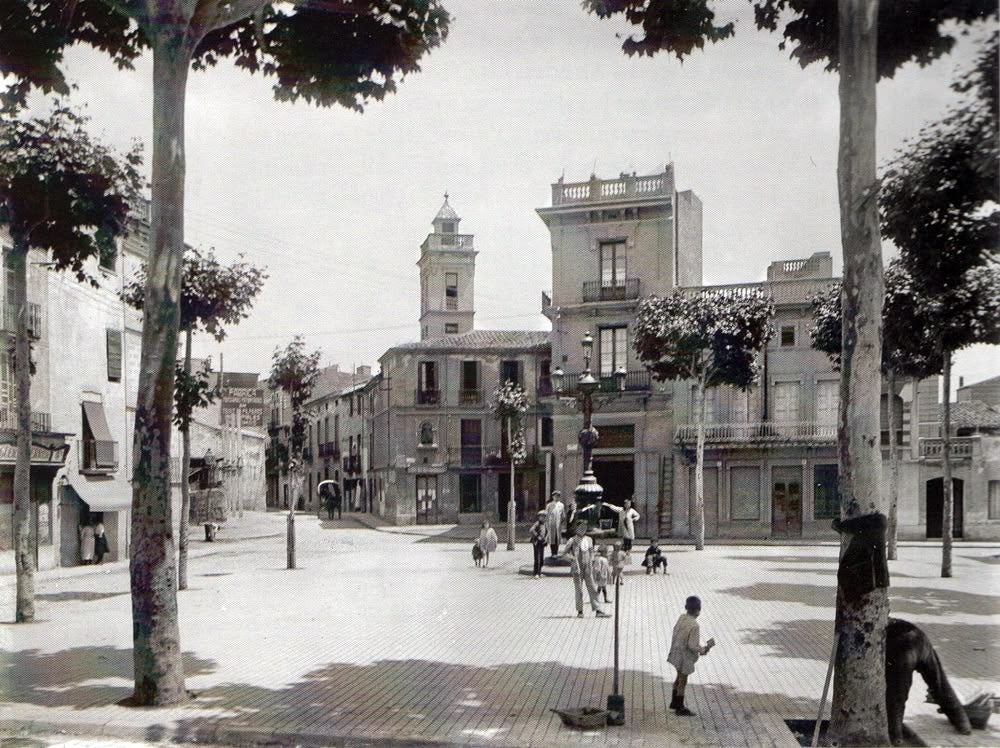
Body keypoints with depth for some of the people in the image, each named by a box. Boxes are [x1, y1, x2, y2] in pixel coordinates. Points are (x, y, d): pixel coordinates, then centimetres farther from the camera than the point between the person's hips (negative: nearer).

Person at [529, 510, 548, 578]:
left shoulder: (545, 524, 9)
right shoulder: (537, 523, -12)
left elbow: (547, 532, 21)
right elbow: (532, 530, -25)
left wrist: (546, 538, 4)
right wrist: (537, 536, -20)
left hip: (542, 542, 7)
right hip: (536, 542, -7)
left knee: (542, 558, 10)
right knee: (537, 558, -8)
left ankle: (539, 572, 24)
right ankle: (536, 573, -4)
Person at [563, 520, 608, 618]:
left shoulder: (588, 539, 11)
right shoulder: (573, 540, -3)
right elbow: (564, 553, -4)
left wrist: (591, 561, 10)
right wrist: (572, 558, -18)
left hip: (588, 568, 4)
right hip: (578, 568, -4)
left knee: (592, 589, 0)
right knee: (579, 590, 1)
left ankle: (598, 611, 1)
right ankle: (580, 611, 10)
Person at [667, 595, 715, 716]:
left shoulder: (682, 617, -7)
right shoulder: (694, 626, -30)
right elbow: (693, 646, -27)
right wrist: (706, 647, -9)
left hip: (676, 653, 8)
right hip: (685, 657, -8)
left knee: (680, 677, 25)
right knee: (682, 682, 10)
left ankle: (674, 702, 40)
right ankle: (680, 708, 26)